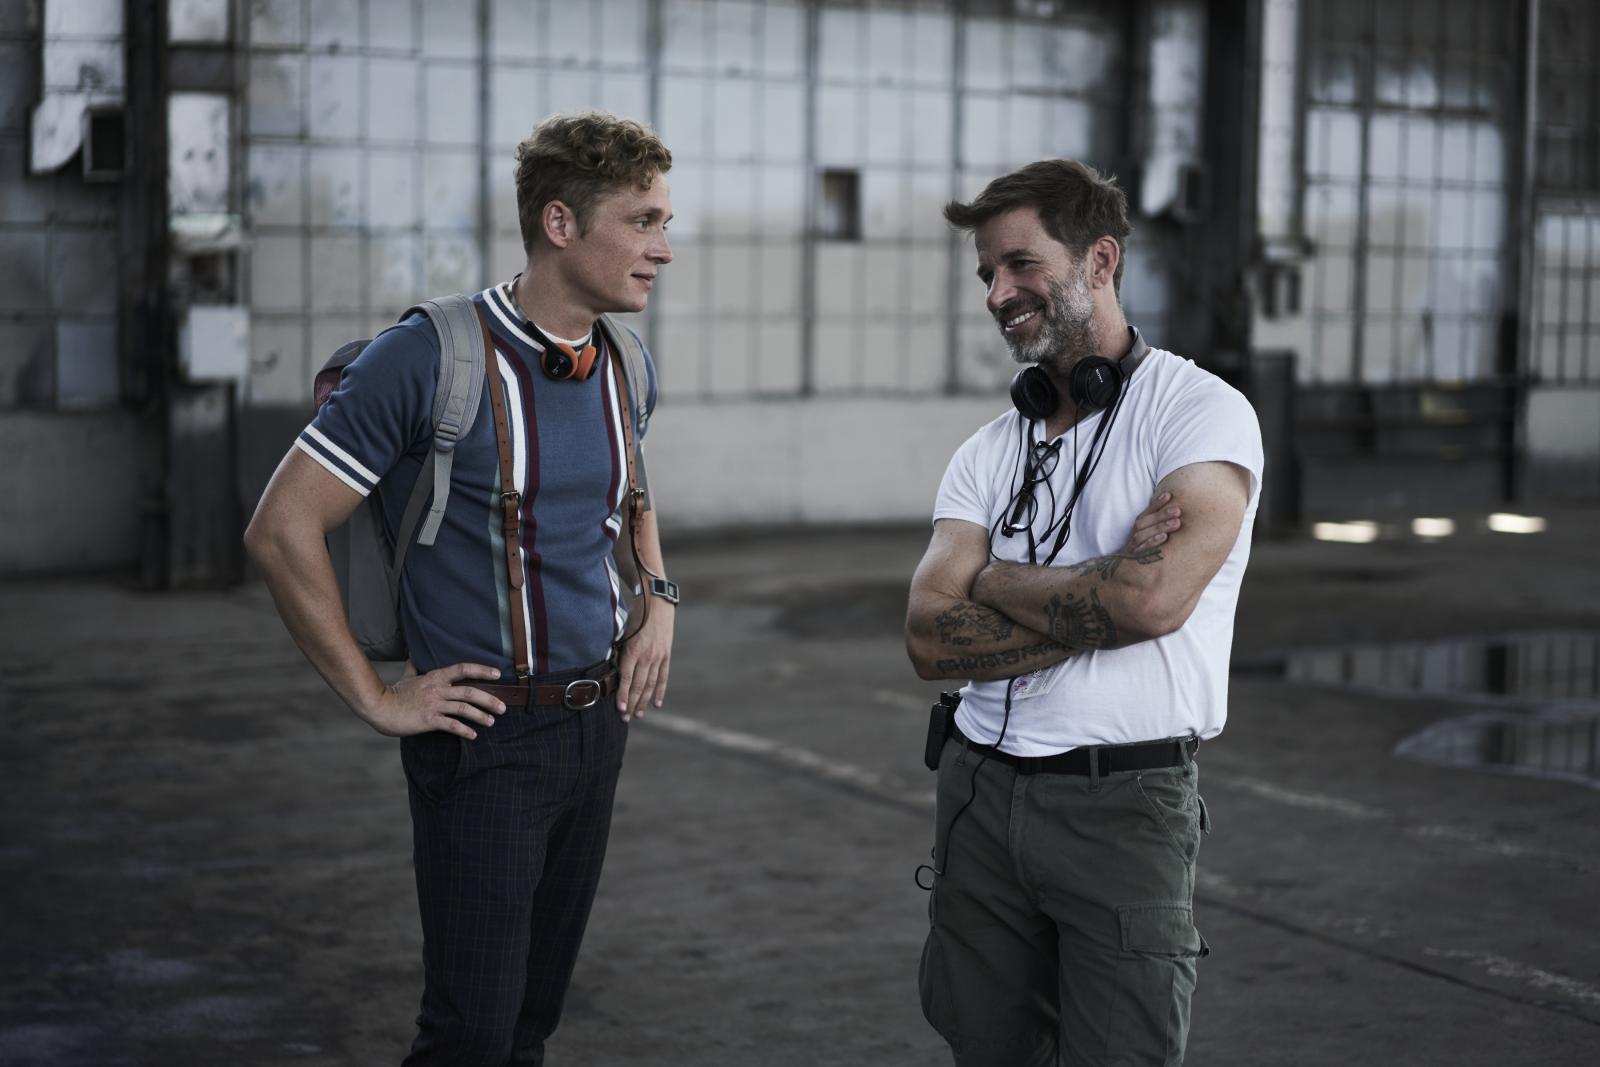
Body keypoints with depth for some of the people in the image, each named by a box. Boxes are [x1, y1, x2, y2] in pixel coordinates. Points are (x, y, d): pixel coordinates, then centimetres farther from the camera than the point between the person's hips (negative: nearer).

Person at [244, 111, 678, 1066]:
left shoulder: (626, 367, 5)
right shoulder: (432, 359, -17)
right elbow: (283, 530, -14)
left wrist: (660, 600, 11)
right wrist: (376, 699, -12)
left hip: (600, 723, 7)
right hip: (489, 731, -6)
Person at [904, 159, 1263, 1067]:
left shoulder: (1204, 412, -6)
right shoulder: (990, 453, 10)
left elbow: (1152, 598, -21)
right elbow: (932, 639, -2)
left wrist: (994, 583, -5)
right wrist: (1098, 599, -14)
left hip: (1128, 799, -5)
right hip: (982, 788, 5)